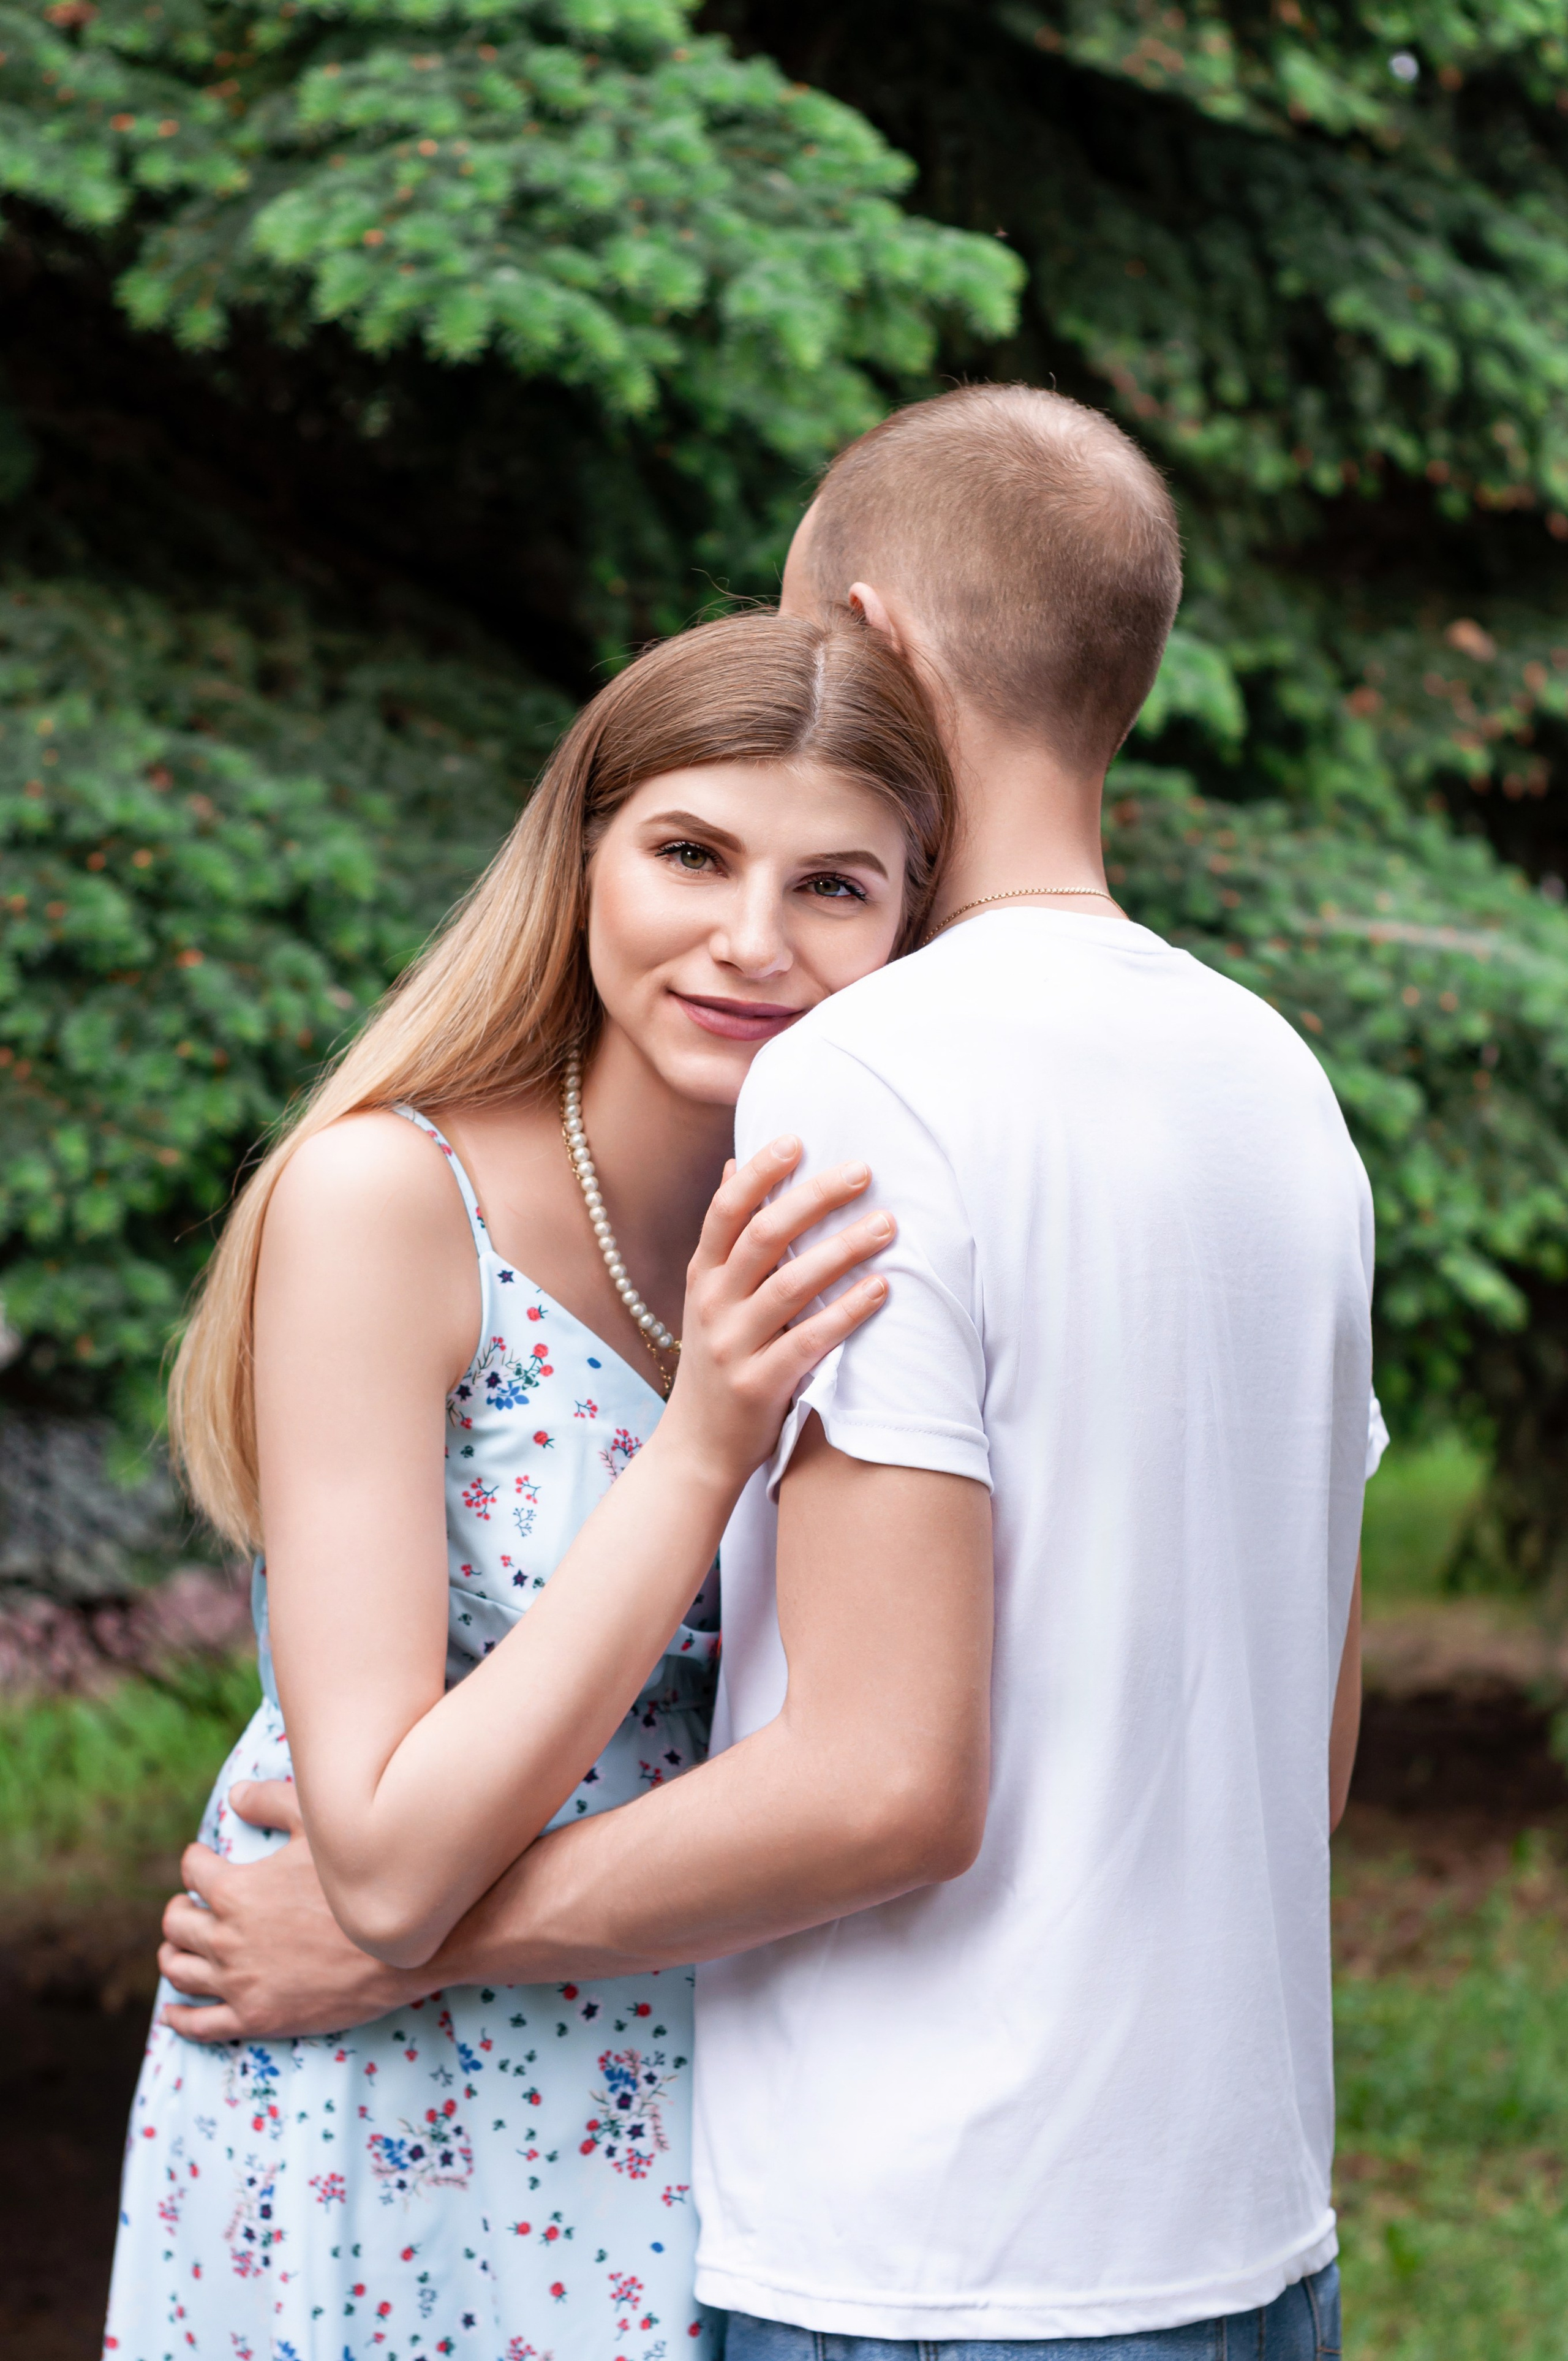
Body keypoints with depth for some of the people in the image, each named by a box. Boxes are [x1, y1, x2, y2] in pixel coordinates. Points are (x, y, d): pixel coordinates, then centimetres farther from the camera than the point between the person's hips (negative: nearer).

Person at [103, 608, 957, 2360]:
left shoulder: (819, 1240, -1)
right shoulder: (384, 1197, -18)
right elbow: (391, 1865, -23)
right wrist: (702, 1446, -29)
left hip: (701, 2131, 5)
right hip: (380, 2155, -5)